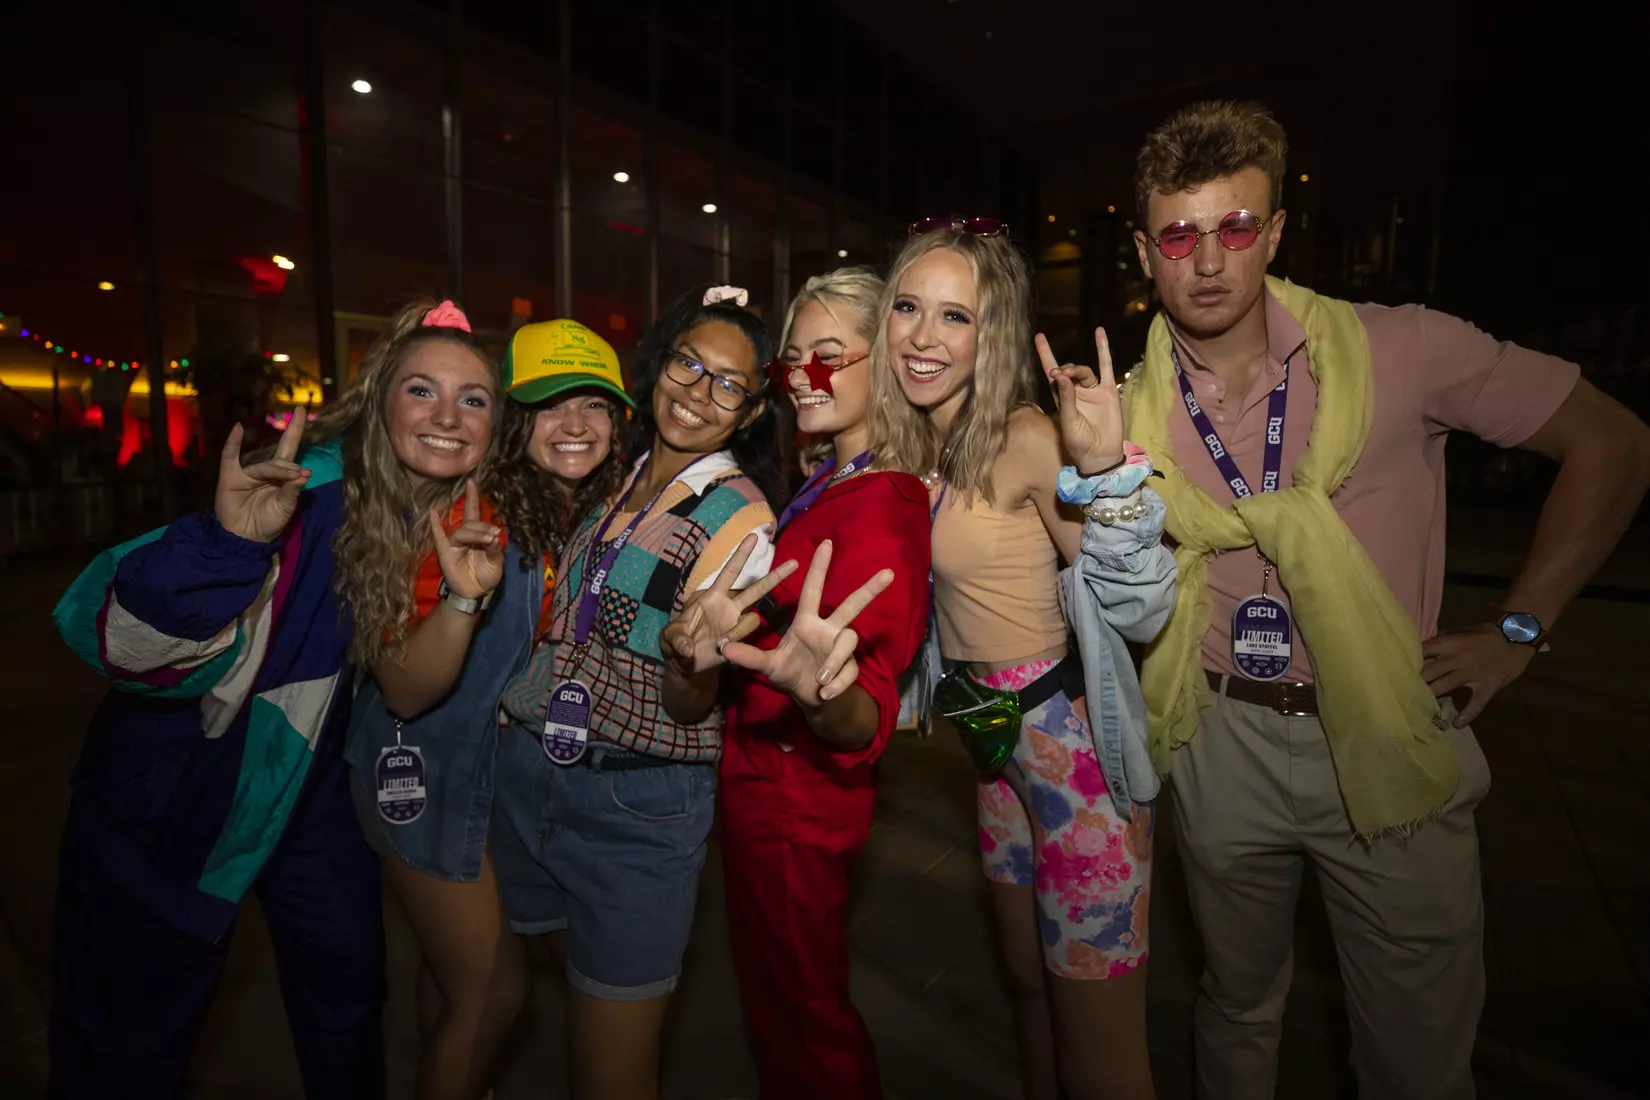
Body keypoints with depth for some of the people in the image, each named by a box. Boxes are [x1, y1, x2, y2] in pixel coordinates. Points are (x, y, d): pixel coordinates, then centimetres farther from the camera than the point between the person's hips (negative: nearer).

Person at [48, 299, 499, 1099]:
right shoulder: (310, 492, -28)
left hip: (307, 784, 5)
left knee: (351, 984, 20)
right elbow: (126, 644, -36)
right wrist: (233, 542, -51)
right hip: (174, 787, -5)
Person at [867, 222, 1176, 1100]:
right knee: (1026, 979, 26)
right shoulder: (908, 446, 2)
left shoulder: (1026, 439, -20)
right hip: (997, 732, 8)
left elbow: (1141, 613, -22)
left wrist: (1108, 470, -36)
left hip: (1075, 735, -7)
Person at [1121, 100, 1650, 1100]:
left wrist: (1519, 632, -5)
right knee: (1239, 1014, 23)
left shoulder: (1401, 351, -11)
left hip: (1391, 746, -1)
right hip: (1225, 745, 2)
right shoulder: (1134, 412, -4)